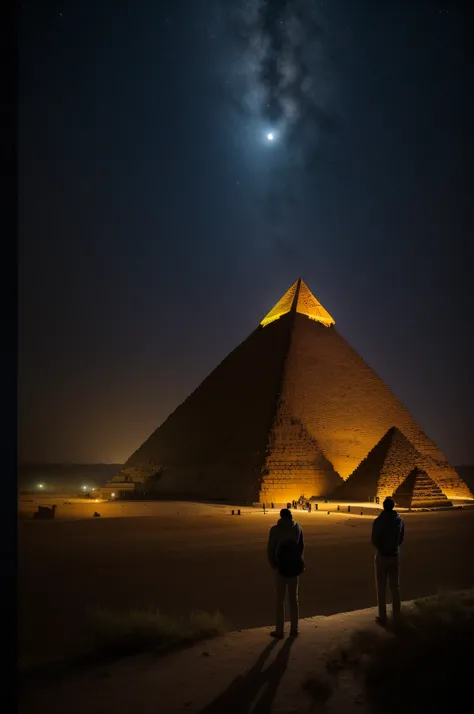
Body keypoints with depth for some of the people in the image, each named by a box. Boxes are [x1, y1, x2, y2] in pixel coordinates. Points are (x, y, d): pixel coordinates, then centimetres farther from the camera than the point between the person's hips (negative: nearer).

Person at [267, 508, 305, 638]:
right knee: (294, 598, 14)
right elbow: (301, 546, 3)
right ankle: (294, 629, 18)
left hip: (281, 566, -3)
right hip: (294, 565, 3)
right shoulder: (298, 528, -1)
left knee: (280, 599, 6)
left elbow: (270, 549, -9)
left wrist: (273, 564, 4)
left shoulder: (275, 529, -10)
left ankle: (279, 630, 9)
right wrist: (297, 560, 13)